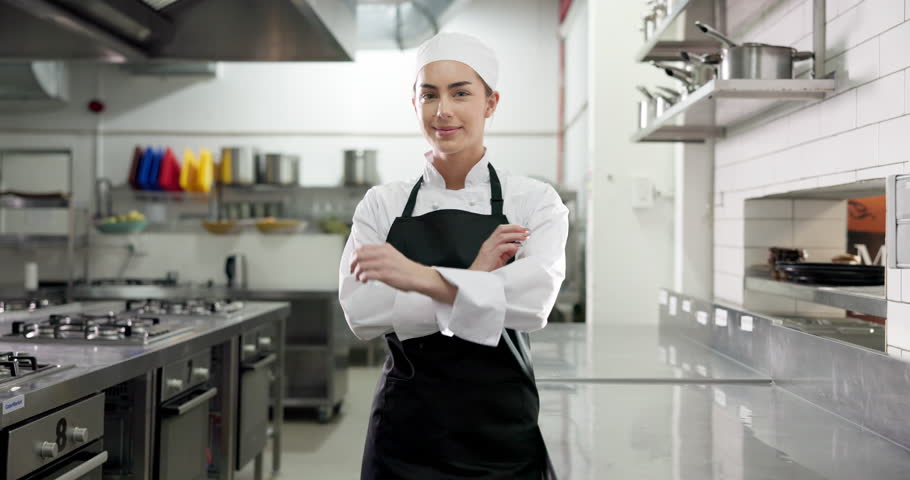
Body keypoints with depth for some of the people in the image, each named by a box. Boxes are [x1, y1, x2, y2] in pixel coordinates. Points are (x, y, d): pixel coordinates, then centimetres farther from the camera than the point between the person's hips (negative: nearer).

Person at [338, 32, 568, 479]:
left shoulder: (534, 202, -4)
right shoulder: (382, 204, 1)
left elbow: (534, 298, -21)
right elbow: (361, 311, -12)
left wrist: (422, 276, -31)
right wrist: (472, 281, -19)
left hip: (500, 430, -1)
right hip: (405, 428, 1)